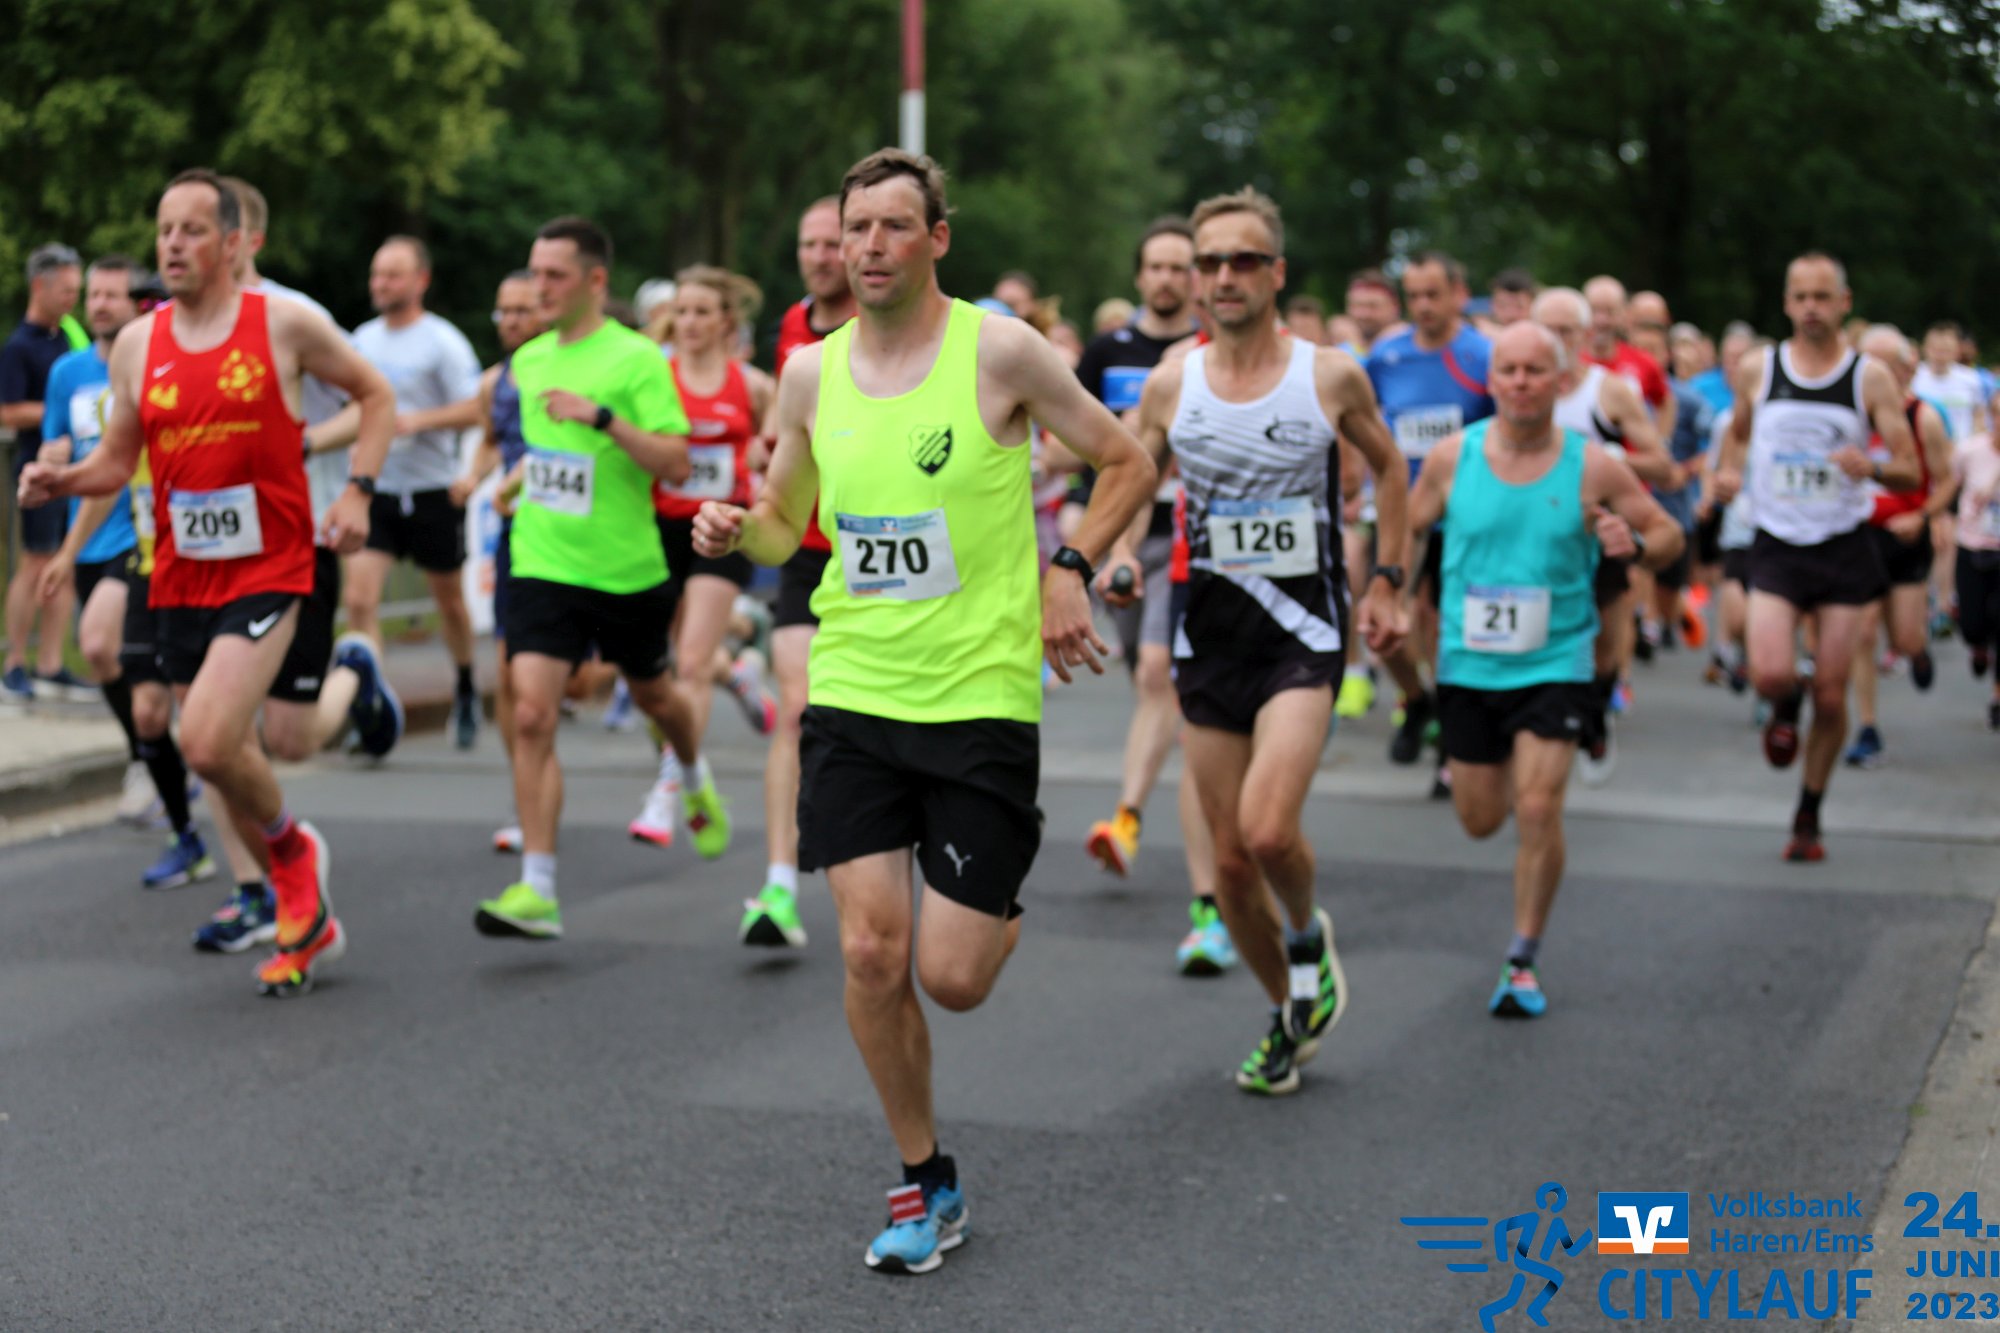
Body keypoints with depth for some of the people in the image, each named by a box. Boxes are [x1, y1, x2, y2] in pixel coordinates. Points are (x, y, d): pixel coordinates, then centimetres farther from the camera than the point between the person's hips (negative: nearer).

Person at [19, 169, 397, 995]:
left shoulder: (286, 324, -4)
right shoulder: (137, 343, 5)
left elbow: (374, 396, 8)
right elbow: (115, 461, 13)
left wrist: (358, 491, -5)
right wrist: (59, 482, -8)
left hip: (267, 571, -5)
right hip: (180, 579, 5)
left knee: (206, 743, -22)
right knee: (226, 751, 11)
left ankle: (292, 846, 9)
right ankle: (308, 920, 28)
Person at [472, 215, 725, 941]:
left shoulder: (636, 358, -11)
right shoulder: (528, 359, 7)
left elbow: (677, 464, -19)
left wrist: (603, 417, -28)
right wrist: (517, 485, 14)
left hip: (626, 570, -3)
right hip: (541, 567, 3)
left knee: (654, 695, 19)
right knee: (532, 716, -12)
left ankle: (698, 784, 54)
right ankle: (536, 891, -13)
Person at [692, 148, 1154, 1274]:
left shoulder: (1000, 351, -7)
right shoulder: (812, 373, 5)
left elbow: (1128, 464, 4)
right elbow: (785, 523, 17)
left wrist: (1070, 569, -8)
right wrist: (736, 529, -5)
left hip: (982, 697, -3)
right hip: (854, 693, 3)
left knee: (951, 977, -5)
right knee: (871, 952, -6)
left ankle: (1002, 911, 34)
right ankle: (926, 1182, 15)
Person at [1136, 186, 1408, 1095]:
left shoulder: (1331, 377, -4)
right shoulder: (1170, 386, 1)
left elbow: (1387, 467, 12)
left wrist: (1386, 583, 8)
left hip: (1303, 628, -3)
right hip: (1209, 628, 3)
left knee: (1268, 828, -23)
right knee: (1229, 858, 6)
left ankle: (1309, 933, 10)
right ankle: (1290, 1015, 27)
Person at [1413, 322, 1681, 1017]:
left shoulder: (1594, 468, -8)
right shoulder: (1453, 457, -4)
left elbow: (1670, 536, 2)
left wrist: (1634, 544, -20)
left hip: (1555, 665, -2)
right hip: (1468, 666, 2)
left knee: (1538, 810, -15)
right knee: (1480, 821, 12)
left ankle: (1523, 962, 1)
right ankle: (1510, 772, 51)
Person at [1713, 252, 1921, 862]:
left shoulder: (1871, 377, -3)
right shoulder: (1757, 370, 2)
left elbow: (1911, 473, -3)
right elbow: (1739, 430, 22)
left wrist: (1873, 468, -25)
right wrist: (1727, 467, 0)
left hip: (1844, 549, 0)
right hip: (1776, 544, 1)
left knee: (1831, 693, 1)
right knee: (1770, 674, -19)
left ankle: (1809, 817, 20)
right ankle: (1785, 707, 20)